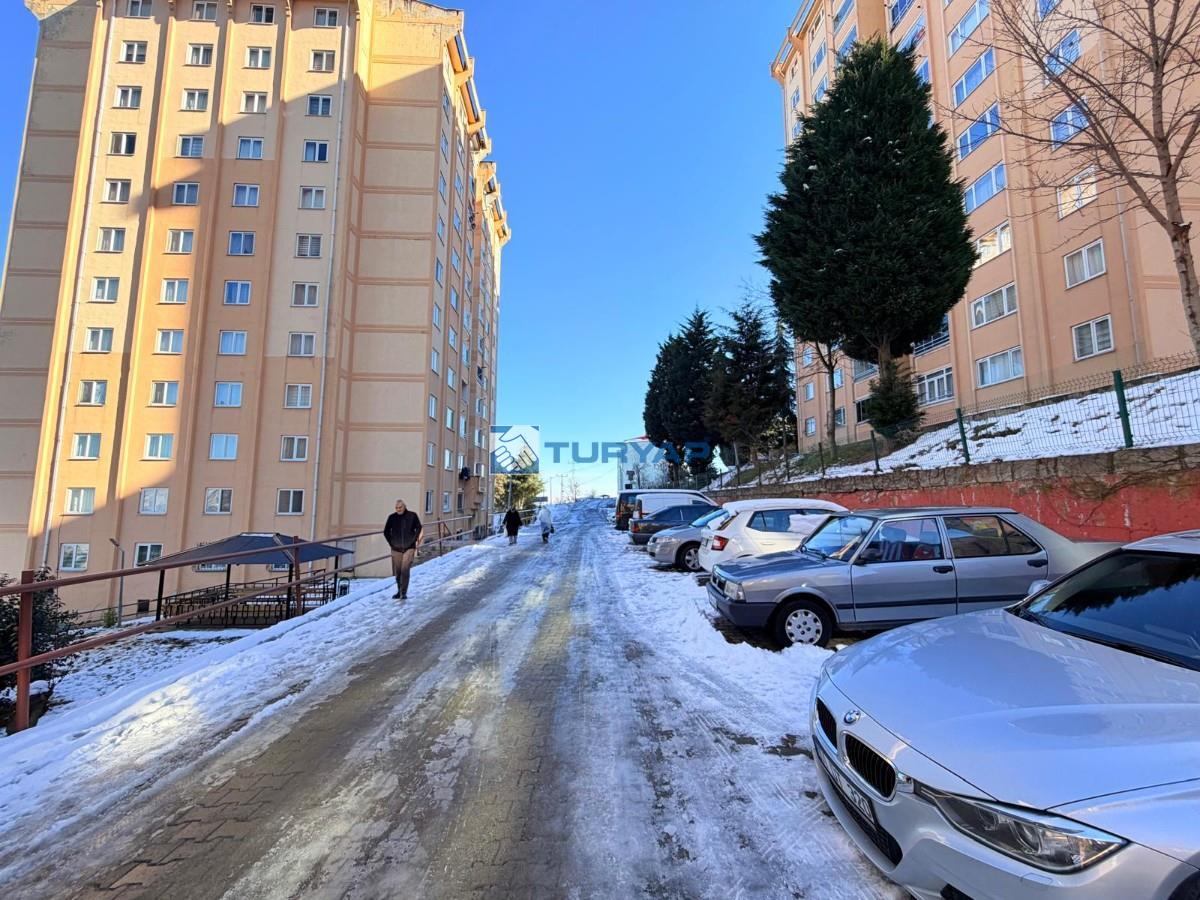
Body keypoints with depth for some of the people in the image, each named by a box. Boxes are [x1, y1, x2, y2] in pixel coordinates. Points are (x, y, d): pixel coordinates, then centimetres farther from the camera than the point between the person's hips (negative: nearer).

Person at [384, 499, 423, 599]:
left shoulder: (412, 515, -3)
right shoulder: (392, 517, 1)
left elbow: (419, 528, 7)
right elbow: (386, 532, 11)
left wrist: (414, 540, 0)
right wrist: (391, 543, 4)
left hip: (409, 548, -2)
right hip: (396, 549, 2)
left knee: (405, 570, -12)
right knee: (397, 571, 8)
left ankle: (404, 592, -7)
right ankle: (399, 591, 26)